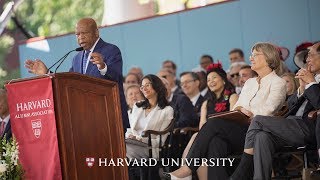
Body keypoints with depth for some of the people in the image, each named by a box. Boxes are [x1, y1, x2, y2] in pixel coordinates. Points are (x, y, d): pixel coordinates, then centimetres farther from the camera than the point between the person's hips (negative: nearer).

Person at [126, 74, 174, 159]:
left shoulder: (167, 110, 7)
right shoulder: (137, 106, 26)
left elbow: (160, 142, 0)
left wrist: (140, 139, -16)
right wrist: (130, 136, -7)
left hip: (149, 148, -4)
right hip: (133, 144, 4)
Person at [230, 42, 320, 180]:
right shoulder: (307, 78, 28)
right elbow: (290, 105, 21)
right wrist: (302, 88, 5)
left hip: (309, 128, -7)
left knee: (258, 120, -16)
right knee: (262, 137, -23)